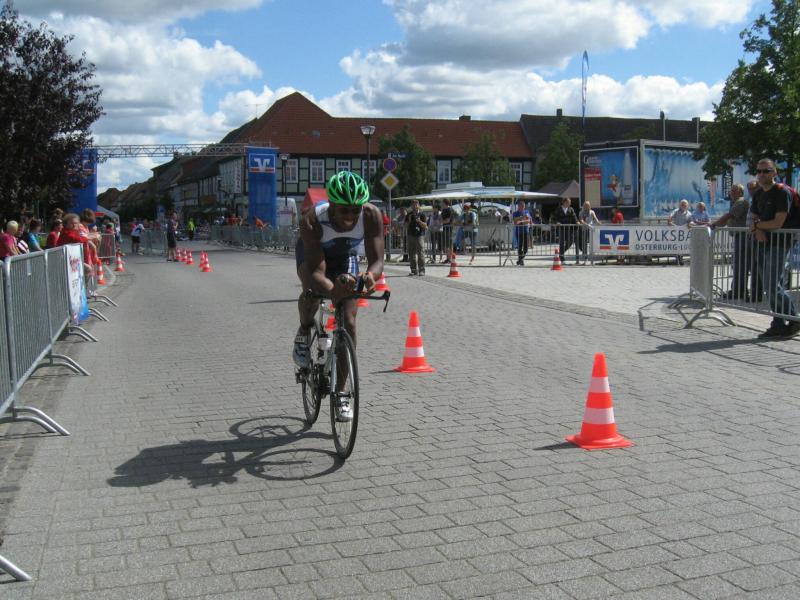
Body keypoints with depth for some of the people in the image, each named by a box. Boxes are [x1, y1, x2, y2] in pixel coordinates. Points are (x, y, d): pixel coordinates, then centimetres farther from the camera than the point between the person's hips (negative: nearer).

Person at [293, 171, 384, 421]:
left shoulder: (371, 215, -34)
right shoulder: (312, 220, -39)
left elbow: (377, 260, -38)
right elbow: (316, 271, -45)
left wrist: (370, 275, -62)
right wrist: (331, 289, -67)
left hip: (345, 257, 2)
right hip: (312, 252, -2)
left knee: (349, 322, -8)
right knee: (312, 290, -37)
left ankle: (341, 393, 7)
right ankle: (304, 332, -2)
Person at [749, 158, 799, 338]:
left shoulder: (782, 192, -10)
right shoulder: (758, 194, 15)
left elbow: (778, 223, -17)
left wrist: (757, 225, -3)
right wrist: (757, 230, -8)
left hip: (778, 244, -8)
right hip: (763, 244, 8)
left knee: (773, 287, -13)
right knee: (770, 288, 7)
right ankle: (779, 325, 13)